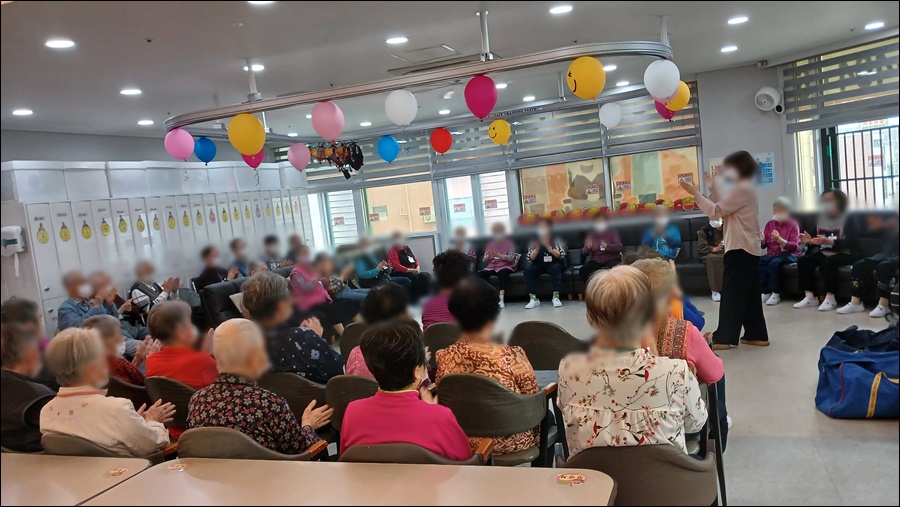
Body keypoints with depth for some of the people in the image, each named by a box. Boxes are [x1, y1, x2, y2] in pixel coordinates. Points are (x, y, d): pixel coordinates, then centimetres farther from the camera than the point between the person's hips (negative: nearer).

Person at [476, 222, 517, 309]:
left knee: (503, 272, -39)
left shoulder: (509, 242, 7)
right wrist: (487, 256, -13)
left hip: (505, 266, -4)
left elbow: (511, 258, -6)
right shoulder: (490, 244, 16)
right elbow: (484, 260, 12)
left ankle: (501, 299, -41)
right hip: (491, 267, 4)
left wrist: (498, 255, -19)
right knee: (480, 274, -26)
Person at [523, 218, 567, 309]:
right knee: (528, 270, -27)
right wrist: (536, 250, -26)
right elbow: (530, 259, -7)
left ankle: (556, 297, -32)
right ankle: (533, 299, -27)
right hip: (539, 266, 2)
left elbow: (561, 255, -17)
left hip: (553, 265, -2)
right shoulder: (534, 242, 0)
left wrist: (549, 248, -32)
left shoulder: (556, 240, -4)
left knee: (556, 267, -35)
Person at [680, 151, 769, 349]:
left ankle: (724, 338, -5)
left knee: (732, 292, -8)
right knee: (748, 293, 12)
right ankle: (756, 334, 17)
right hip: (747, 248, 10)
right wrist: (717, 184, 15)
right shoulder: (746, 188, 19)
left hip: (740, 248, -10)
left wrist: (696, 193, -10)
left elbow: (716, 211, -15)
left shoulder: (742, 188, -13)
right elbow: (725, 210, 15)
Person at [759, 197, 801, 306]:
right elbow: (764, 245, 8)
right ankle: (765, 292, -21)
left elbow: (794, 246, -13)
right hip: (772, 254, 4)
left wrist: (779, 239, -30)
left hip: (788, 254, -4)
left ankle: (776, 294, -25)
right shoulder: (769, 224, 10)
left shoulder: (793, 224, -2)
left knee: (774, 263, -36)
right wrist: (761, 240, -17)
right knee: (758, 261, -28)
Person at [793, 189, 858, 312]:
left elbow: (850, 242, -20)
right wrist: (810, 241, -8)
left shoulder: (848, 219, -7)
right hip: (824, 253, 6)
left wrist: (829, 241, -33)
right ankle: (810, 297, -20)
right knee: (803, 260, -18)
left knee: (828, 262, -37)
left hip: (844, 254, -6)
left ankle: (830, 298, -28)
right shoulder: (820, 219, 12)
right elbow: (817, 242, 17)